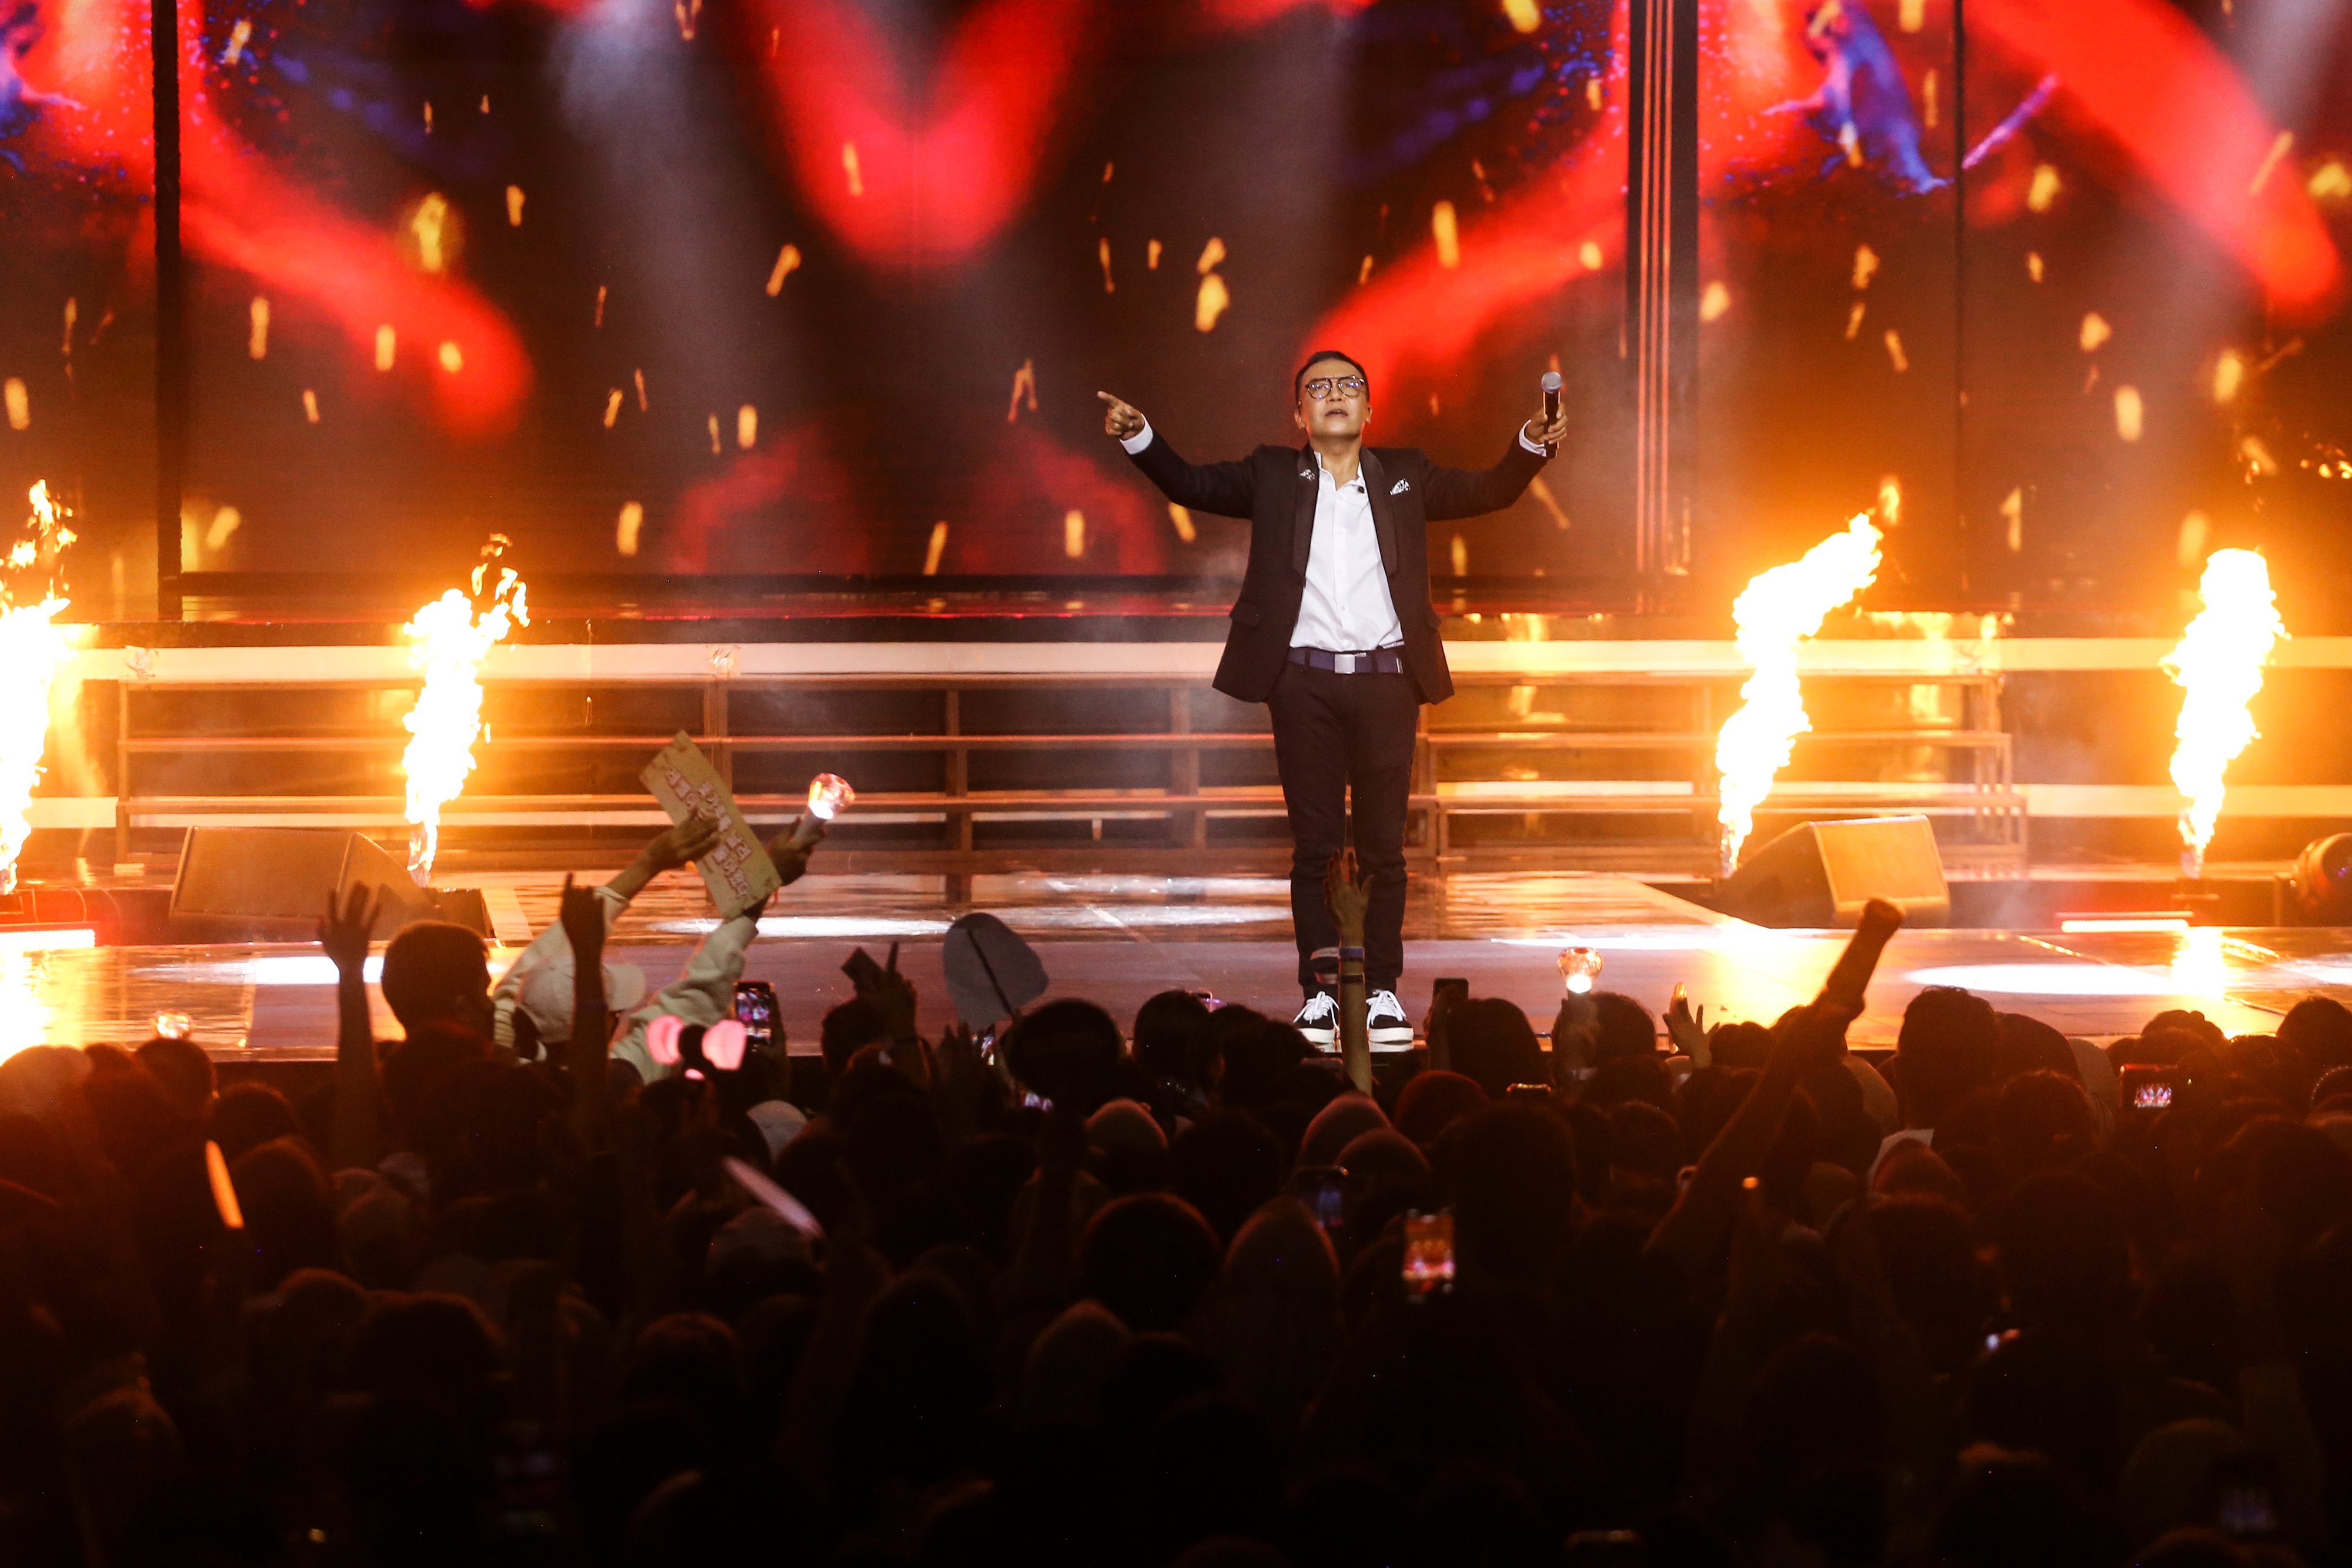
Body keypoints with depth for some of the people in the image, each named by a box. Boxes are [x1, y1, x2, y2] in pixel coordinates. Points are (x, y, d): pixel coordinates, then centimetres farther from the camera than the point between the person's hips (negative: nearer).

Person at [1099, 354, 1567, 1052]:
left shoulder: (1404, 476, 12)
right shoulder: (1274, 477, 10)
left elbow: (1489, 491, 9)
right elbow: (1192, 484, 5)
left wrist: (1532, 444, -9)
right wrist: (1140, 437, -11)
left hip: (1386, 679, 1)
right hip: (1304, 680, -1)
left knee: (1384, 844, 2)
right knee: (1315, 844, 1)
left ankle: (1382, 990, 7)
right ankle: (1320, 992, 6)